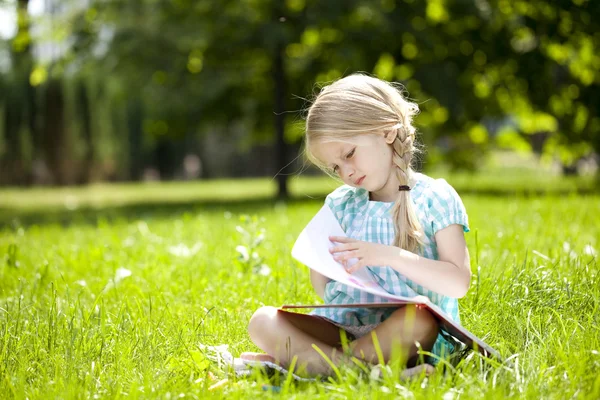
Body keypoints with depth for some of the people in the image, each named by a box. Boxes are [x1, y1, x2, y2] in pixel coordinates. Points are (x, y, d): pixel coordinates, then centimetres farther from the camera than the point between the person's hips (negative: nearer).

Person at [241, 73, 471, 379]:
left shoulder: (434, 198, -1)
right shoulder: (341, 203, 13)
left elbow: (459, 282, -12)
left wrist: (390, 256, -23)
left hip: (407, 331, -5)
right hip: (344, 325, 5)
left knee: (417, 319, -38)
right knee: (263, 321, -17)